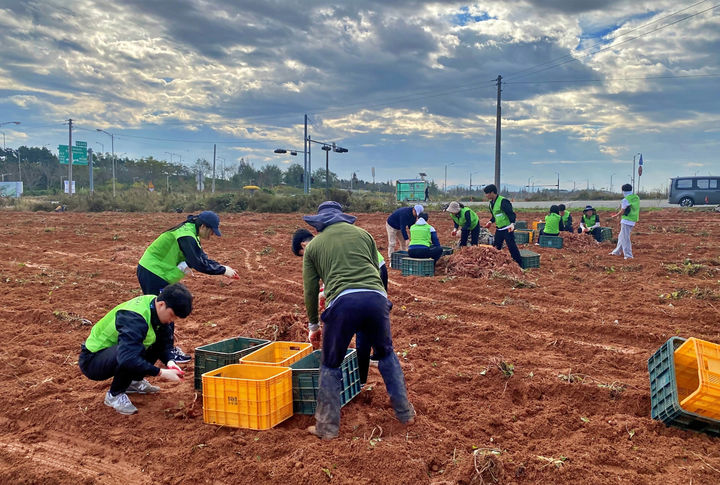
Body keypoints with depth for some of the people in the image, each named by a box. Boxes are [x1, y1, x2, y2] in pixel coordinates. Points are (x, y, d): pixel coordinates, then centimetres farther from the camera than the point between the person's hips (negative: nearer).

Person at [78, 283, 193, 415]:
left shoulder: (160, 310, -8)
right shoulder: (135, 318, -33)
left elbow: (166, 342, 2)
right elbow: (127, 359, -43)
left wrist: (169, 361, -17)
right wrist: (161, 373, -38)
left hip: (114, 350, 8)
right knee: (135, 349, -36)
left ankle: (134, 381, 13)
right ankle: (114, 395, -11)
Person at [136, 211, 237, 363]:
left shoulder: (190, 232, 8)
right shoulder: (186, 236, -25)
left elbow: (202, 257, 9)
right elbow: (199, 263, -29)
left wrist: (222, 268, -4)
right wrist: (223, 270, -21)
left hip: (152, 272, 11)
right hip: (153, 275, -11)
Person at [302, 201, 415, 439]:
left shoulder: (313, 245, 20)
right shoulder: (363, 234, 24)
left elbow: (310, 290, 20)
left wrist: (313, 325, 32)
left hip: (343, 301, -2)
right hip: (376, 297, 3)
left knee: (330, 365, 16)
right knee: (386, 353, 25)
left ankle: (327, 426, 19)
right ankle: (404, 412, 32)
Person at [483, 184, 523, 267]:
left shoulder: (503, 201, -19)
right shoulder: (491, 203, 9)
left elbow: (511, 213, -21)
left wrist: (512, 223, -33)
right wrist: (490, 221, 11)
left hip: (507, 229, -9)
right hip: (499, 229, 9)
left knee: (512, 247, -7)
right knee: (495, 247, 12)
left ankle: (519, 264, 1)